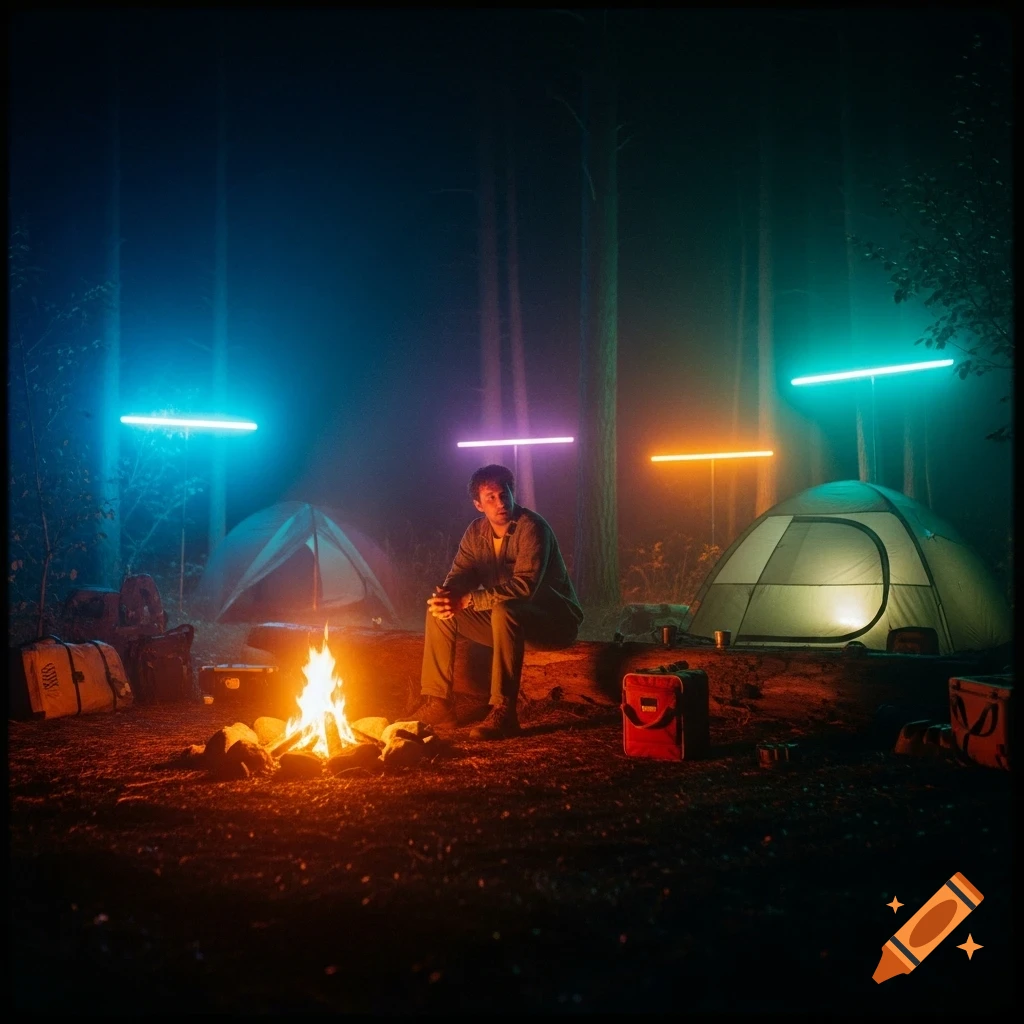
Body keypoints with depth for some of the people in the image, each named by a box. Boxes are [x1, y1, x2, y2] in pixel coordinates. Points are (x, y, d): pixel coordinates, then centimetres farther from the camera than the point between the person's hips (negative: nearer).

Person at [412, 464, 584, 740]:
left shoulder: (531, 528, -20)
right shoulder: (476, 532, 2)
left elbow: (523, 587, -31)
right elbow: (459, 576, -1)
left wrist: (468, 601, -34)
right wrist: (445, 596, -26)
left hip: (556, 620, -7)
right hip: (509, 621, 8)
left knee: (504, 611, -38)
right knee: (439, 611, -4)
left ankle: (503, 712, -36)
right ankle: (437, 703, -3)